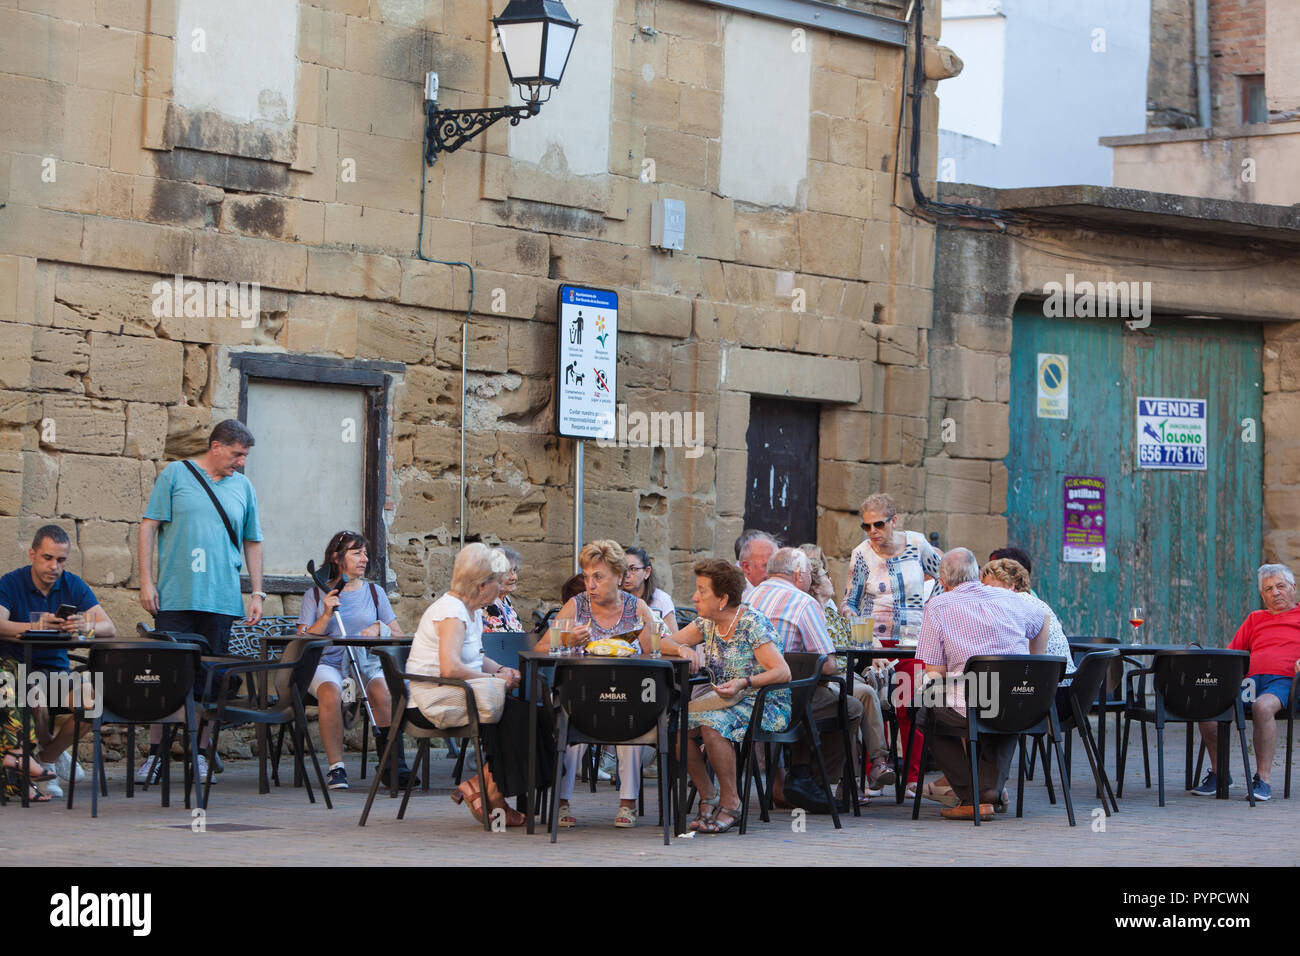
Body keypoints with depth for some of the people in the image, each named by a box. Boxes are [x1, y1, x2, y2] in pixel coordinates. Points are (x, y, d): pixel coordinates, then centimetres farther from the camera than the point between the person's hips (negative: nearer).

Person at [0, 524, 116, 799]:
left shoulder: (73, 586, 1)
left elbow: (109, 628, -9)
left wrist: (86, 627, -33)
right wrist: (36, 626, -45)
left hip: (57, 669, 3)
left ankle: (46, 759, 3)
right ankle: (57, 757, -2)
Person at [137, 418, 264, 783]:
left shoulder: (243, 486, 13)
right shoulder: (175, 475, 4)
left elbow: (253, 543, 19)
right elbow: (149, 526, 3)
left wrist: (257, 593, 11)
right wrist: (147, 581, -4)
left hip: (221, 599, 3)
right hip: (175, 598, -3)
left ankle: (200, 754, 12)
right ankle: (154, 754, 4)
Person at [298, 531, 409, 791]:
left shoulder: (374, 592, 17)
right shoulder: (316, 594, 10)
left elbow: (400, 635, 14)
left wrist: (379, 629, -6)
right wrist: (326, 616, -10)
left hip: (367, 662, 2)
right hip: (327, 663, -2)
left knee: (383, 691, -32)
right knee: (330, 691, -36)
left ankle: (393, 765, -28)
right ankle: (336, 767, -31)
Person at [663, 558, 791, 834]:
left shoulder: (753, 623, -13)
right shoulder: (707, 623, 8)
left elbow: (783, 672, -21)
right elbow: (665, 644, 10)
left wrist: (744, 683, -36)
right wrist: (683, 649, -13)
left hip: (767, 706, -7)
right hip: (725, 704, 7)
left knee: (711, 723, -34)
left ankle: (731, 803, -21)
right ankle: (707, 798, -8)